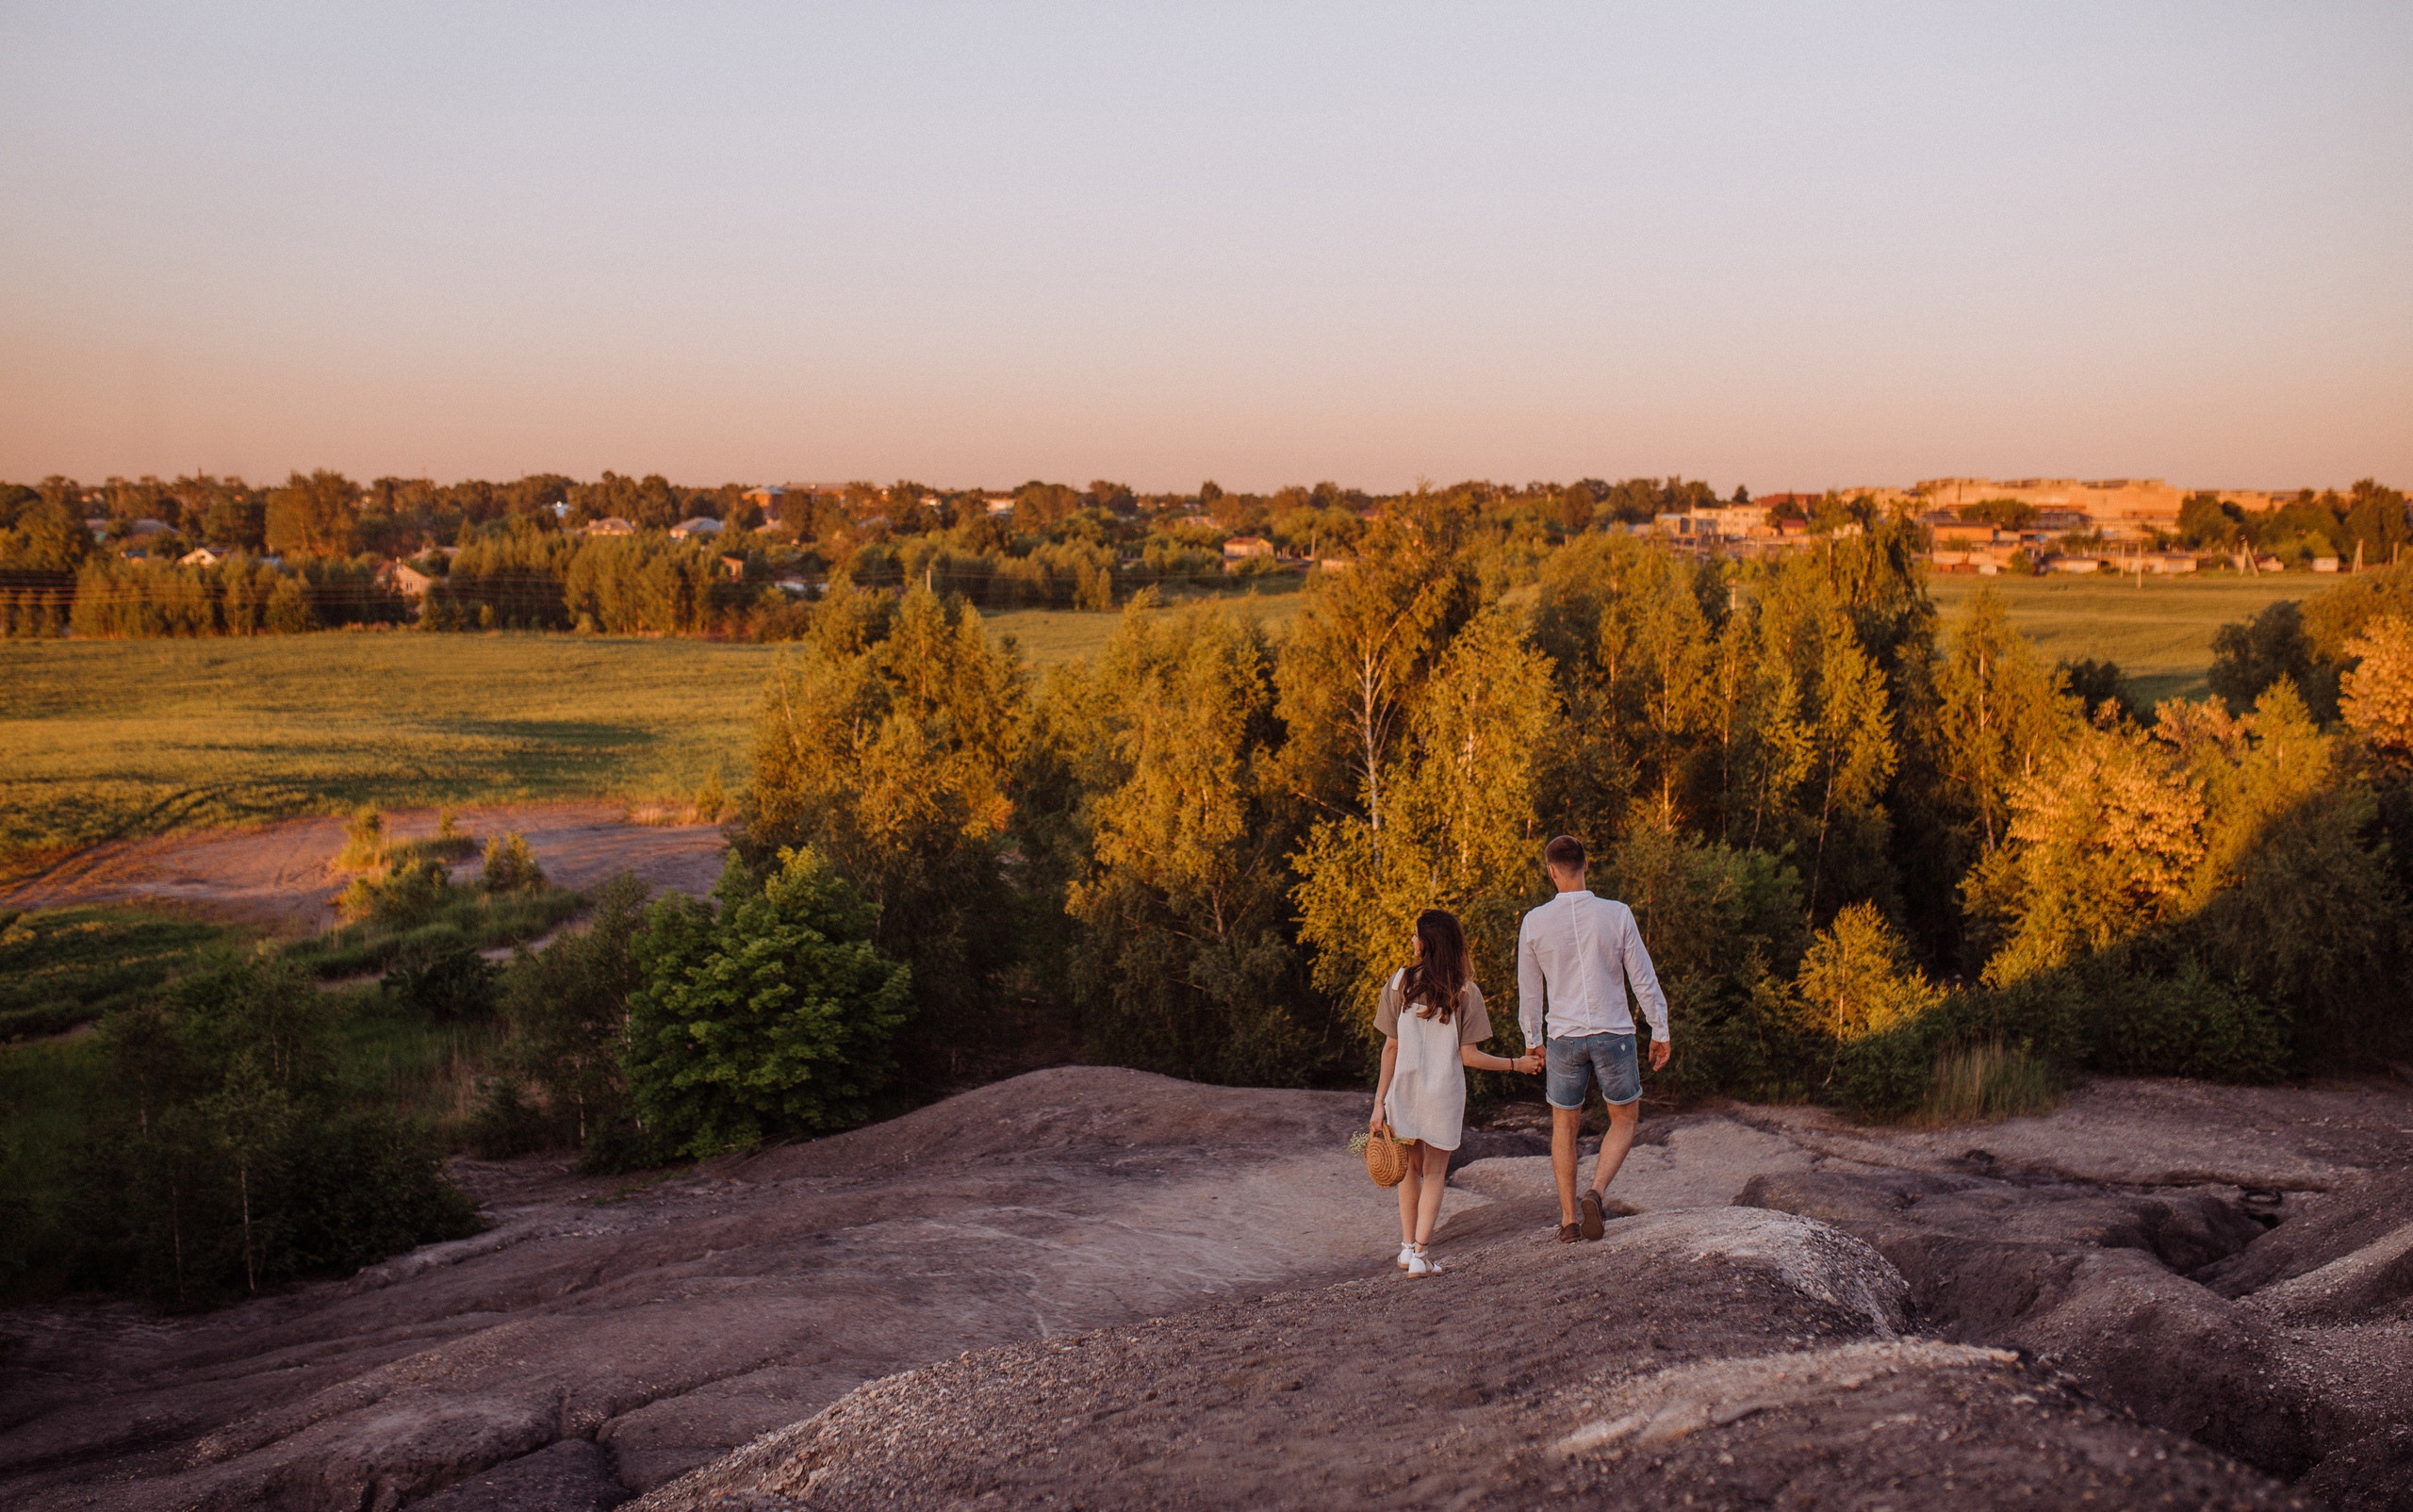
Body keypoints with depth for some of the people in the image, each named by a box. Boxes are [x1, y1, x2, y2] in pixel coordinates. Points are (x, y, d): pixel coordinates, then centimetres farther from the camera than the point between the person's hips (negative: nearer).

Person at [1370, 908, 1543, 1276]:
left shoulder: (1400, 982, -6)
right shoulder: (1465, 992, -8)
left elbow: (1391, 1046, -5)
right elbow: (1468, 1056, -8)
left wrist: (1379, 1101, -1)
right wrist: (1516, 1064, 6)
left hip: (1404, 1090, 1)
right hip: (1444, 1094, -1)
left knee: (1411, 1167, 21)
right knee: (1434, 1172, 11)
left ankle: (1407, 1246, 22)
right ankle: (1420, 1255, 2)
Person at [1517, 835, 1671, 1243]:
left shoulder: (1534, 923, -4)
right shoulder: (1616, 914, -7)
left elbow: (1529, 990, 6)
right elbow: (1643, 978, -2)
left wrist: (1533, 1041, 19)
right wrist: (1660, 1032, 9)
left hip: (1564, 1038, 1)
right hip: (1614, 1034, -1)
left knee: (1564, 1126, 16)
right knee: (1624, 1120, 16)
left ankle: (1568, 1219, 16)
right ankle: (1597, 1191, -6)